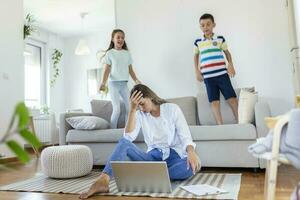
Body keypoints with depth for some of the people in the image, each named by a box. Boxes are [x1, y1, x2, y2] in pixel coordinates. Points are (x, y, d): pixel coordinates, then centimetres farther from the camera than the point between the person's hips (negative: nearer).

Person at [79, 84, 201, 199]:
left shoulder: (172, 108, 1)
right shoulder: (140, 114, 8)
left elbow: (185, 136, -9)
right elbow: (129, 137, -9)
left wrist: (191, 152, -30)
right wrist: (133, 109, -14)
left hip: (174, 156, -1)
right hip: (153, 156, 2)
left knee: (193, 166, -35)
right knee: (124, 142, -24)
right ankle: (102, 181, -42)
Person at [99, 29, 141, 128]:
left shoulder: (127, 53, 11)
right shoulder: (109, 53, -2)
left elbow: (130, 70, 13)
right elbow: (106, 70, -7)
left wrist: (136, 81, 1)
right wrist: (103, 82, -22)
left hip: (124, 84, 5)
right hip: (114, 83, -5)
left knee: (130, 108, 3)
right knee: (117, 110, -11)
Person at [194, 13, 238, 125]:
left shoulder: (220, 39, 6)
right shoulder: (198, 42, 7)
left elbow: (227, 52, 16)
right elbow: (196, 56, 21)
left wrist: (231, 65, 2)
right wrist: (197, 71, 13)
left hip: (222, 74, 0)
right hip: (208, 77, 1)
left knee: (232, 98, 0)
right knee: (214, 102, -1)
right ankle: (220, 126, 5)